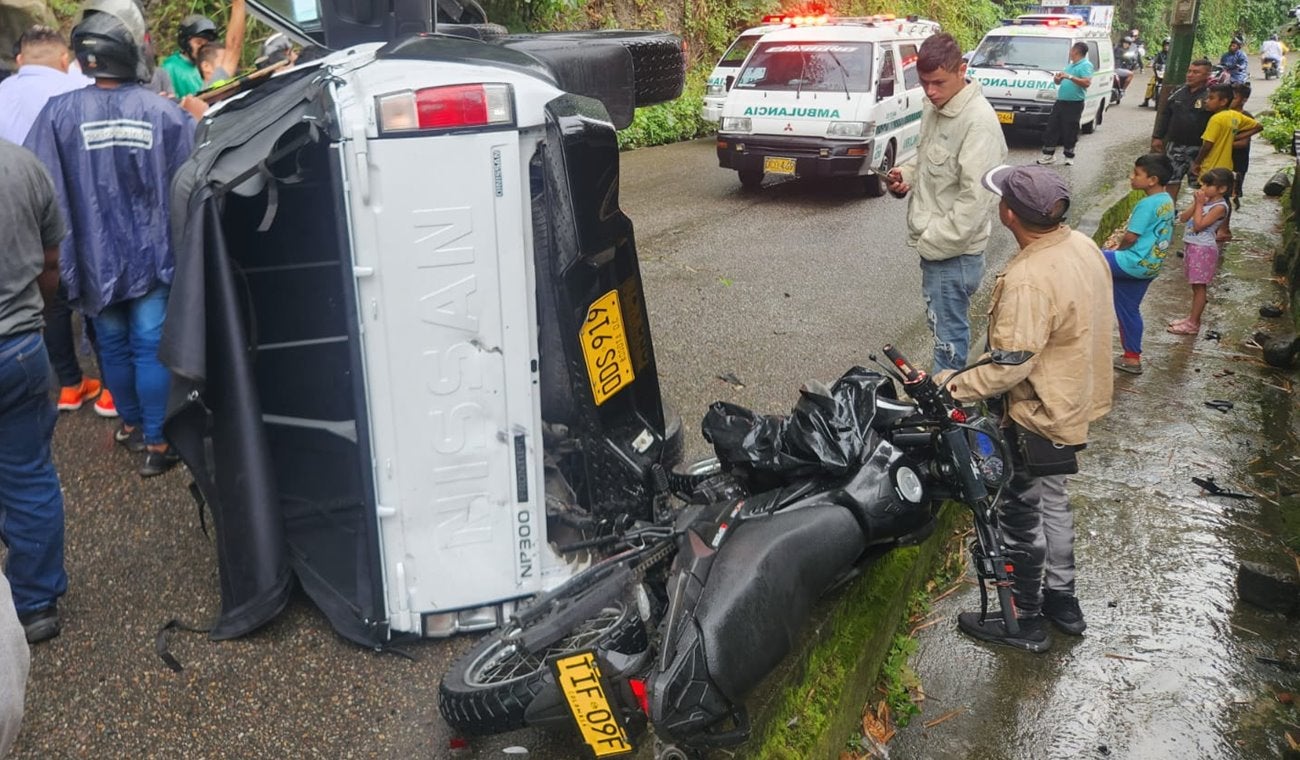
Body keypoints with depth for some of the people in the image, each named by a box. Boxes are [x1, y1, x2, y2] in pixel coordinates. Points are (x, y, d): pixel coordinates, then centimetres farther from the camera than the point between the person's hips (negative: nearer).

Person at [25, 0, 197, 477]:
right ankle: (155, 443, 10)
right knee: (151, 347, 5)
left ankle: (131, 426, 35)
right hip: (154, 254, -1)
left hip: (96, 256, 1)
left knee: (114, 346, 17)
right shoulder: (165, 112, -11)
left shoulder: (60, 112, -10)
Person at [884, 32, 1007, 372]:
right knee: (944, 325, 20)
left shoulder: (978, 122, -21)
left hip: (954, 252, -9)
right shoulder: (933, 109, 8)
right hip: (933, 243, 9)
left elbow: (975, 199, -24)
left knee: (948, 334, -2)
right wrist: (905, 175, 4)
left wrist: (934, 242, -19)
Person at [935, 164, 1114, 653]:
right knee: (1051, 500, 25)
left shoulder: (1028, 281, -32)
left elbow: (1009, 365, -30)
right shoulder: (1082, 246, -3)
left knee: (1021, 516, 8)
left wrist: (951, 386, -19)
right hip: (1074, 400, 9)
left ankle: (1025, 622, 25)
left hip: (1039, 415, -9)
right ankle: (1062, 602, 41)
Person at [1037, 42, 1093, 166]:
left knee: (1069, 131, -1)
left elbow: (1087, 83, -21)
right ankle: (1049, 154, 11)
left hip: (1074, 104, -8)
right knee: (1052, 127, 5)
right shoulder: (1070, 65, 20)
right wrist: (1057, 79, 4)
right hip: (1060, 102, 8)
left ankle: (1069, 156, 11)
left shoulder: (1086, 65, -7)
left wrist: (1070, 77, -25)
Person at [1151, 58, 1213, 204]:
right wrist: (1157, 136, 8)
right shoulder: (1179, 92, 6)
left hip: (1198, 148, -5)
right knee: (1172, 178, 11)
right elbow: (1165, 114, 13)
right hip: (1175, 145, 5)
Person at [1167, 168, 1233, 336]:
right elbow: (1183, 218, 5)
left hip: (1204, 249, -8)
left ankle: (1193, 324, 1)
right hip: (1191, 246, 8)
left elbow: (1199, 225, -22)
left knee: (1199, 286, -3)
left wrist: (1199, 204, -15)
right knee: (1196, 286, 15)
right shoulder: (1204, 200, 9)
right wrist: (1196, 203, -7)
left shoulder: (1219, 207, -15)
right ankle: (1192, 318, 24)